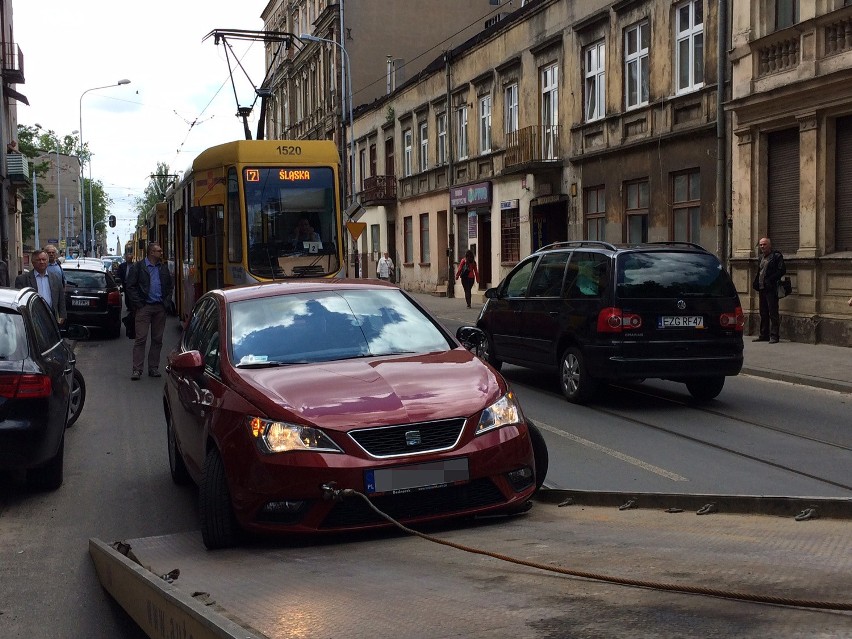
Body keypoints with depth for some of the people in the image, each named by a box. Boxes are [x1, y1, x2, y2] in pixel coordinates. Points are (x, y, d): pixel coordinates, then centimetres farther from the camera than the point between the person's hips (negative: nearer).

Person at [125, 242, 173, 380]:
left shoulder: (164, 268, 11)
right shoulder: (137, 267, -2)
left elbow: (170, 285, 21)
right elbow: (130, 287, -3)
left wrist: (167, 299, 8)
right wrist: (138, 304, -8)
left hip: (160, 308, 5)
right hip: (144, 307, -5)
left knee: (157, 339, 8)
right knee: (140, 339, -6)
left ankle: (154, 368, 16)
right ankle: (137, 369, -5)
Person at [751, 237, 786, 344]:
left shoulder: (776, 256, -5)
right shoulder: (761, 257, 18)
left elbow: (782, 270, -13)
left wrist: (770, 280, -18)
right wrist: (756, 283, 9)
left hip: (771, 289, -8)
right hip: (762, 289, 8)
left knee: (773, 313, -6)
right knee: (763, 313, 12)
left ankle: (774, 336, -4)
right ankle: (763, 334, 19)